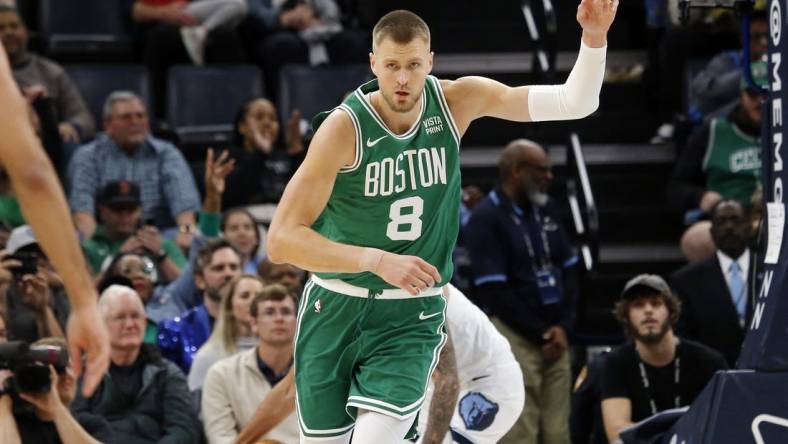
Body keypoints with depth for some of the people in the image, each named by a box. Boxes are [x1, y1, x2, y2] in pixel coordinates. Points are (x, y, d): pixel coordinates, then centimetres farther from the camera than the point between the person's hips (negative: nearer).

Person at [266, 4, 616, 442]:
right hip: (335, 310, -1)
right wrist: (377, 261, -29)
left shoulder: (456, 102, -6)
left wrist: (594, 37, -27)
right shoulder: (344, 127, -16)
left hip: (411, 317, 1)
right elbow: (281, 240, -19)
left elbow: (574, 102, -9)